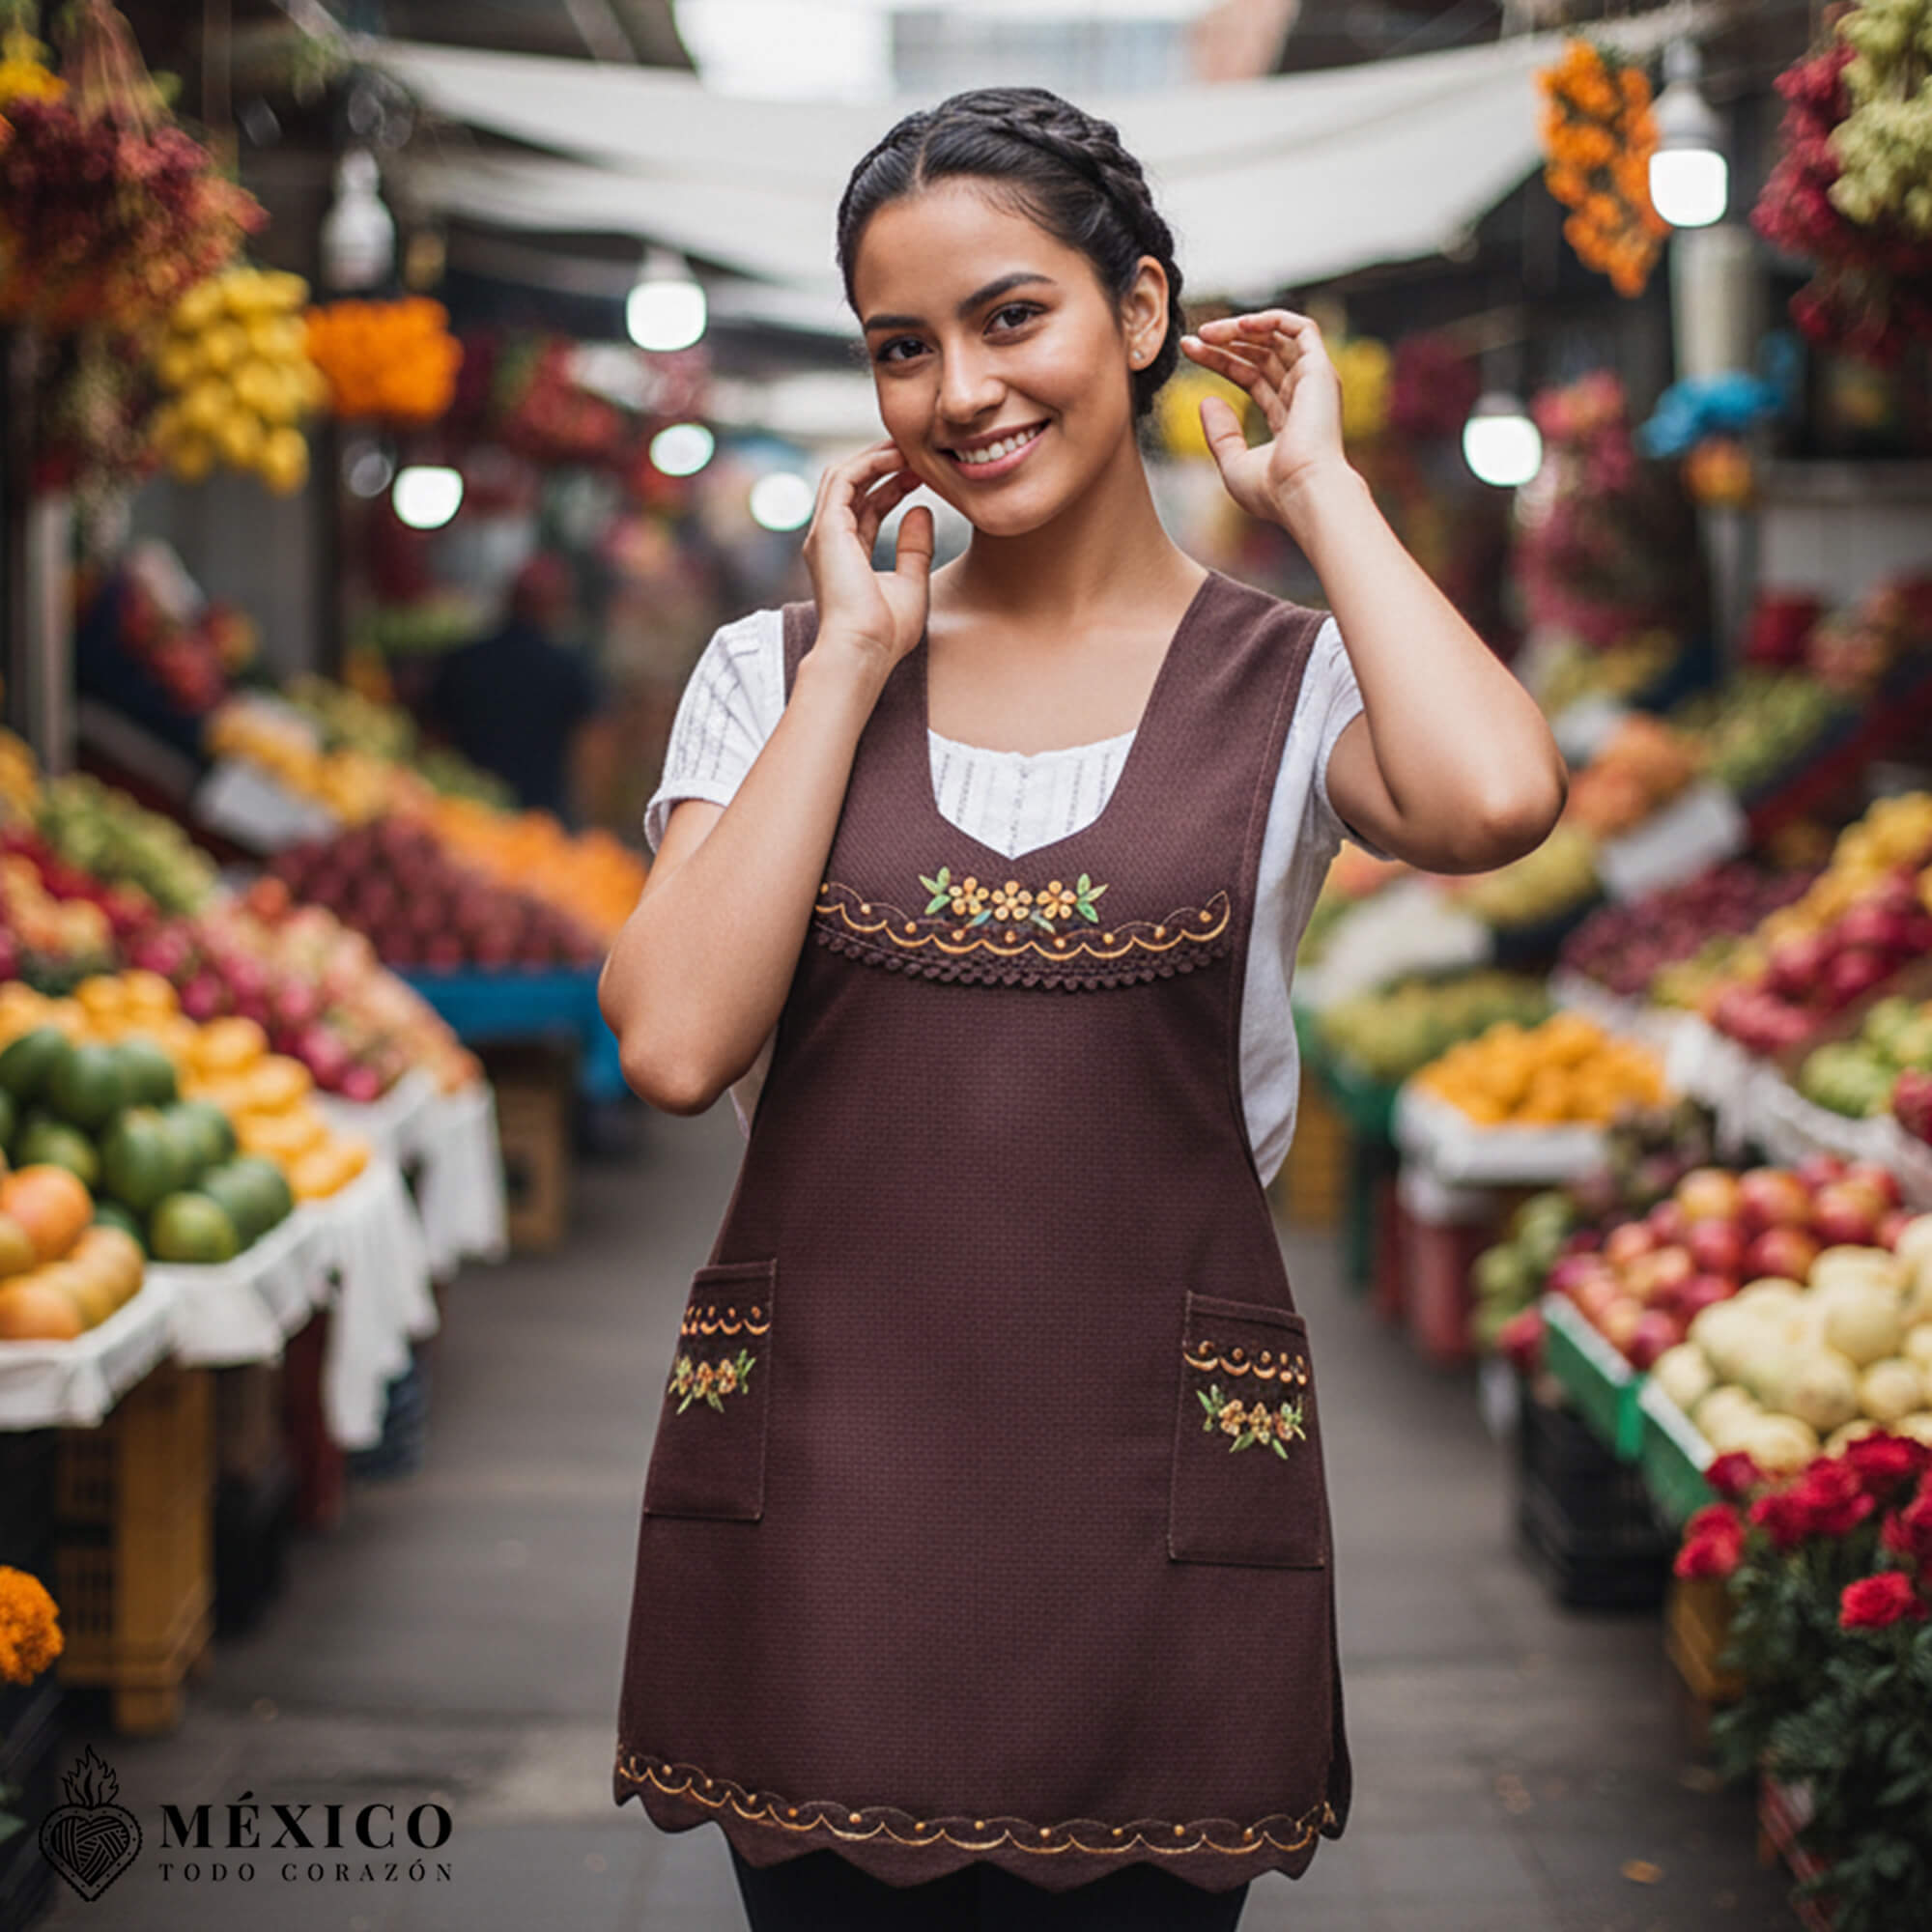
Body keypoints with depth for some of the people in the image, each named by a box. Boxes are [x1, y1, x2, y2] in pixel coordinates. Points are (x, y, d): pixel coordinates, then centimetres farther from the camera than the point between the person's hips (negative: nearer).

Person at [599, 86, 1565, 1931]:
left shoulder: (1294, 681, 2)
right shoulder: (780, 670, 6)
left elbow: (1495, 801, -23)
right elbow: (676, 1042, -9)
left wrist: (1318, 485, -7)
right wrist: (854, 660, -5)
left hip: (1149, 1500, -1)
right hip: (812, 1490, 1)